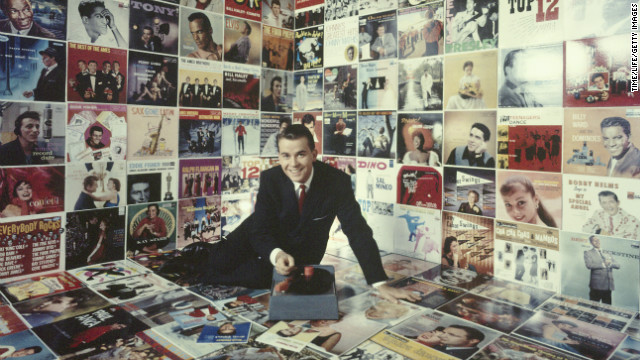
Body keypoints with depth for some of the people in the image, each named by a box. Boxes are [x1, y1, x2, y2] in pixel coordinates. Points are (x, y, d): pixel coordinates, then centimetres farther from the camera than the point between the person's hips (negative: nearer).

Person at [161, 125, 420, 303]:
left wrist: (380, 283, -28)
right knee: (223, 262, -18)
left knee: (261, 276, -21)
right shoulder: (270, 179, -21)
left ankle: (195, 266, 6)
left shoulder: (337, 182, -27)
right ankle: (206, 251, 19)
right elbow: (261, 230, -19)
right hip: (266, 239, 1)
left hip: (302, 250, -1)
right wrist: (276, 254, -41)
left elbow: (358, 231, -25)